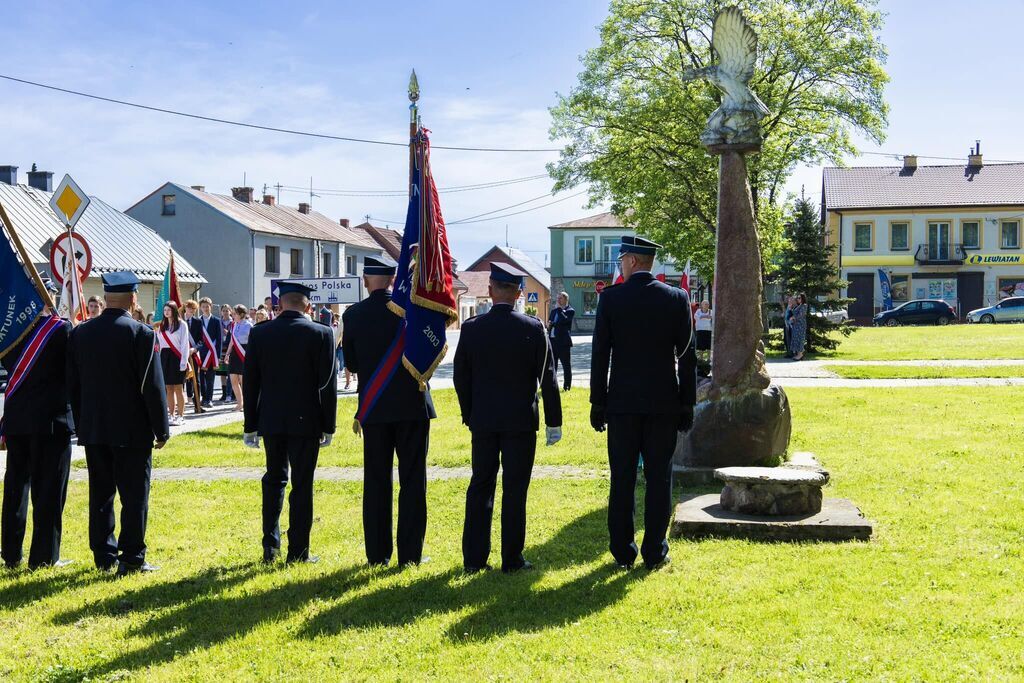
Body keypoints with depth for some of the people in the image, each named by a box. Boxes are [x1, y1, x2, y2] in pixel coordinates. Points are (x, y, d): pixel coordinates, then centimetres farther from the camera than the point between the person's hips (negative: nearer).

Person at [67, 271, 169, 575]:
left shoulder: (80, 333, 3)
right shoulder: (141, 334, -12)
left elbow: (73, 384, 9)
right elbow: (153, 386, -11)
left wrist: (81, 424, 18)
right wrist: (162, 429, -3)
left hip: (92, 428, 5)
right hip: (132, 430, -5)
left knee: (100, 493, 12)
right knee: (134, 494, 2)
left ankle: (104, 556, 19)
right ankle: (131, 558, 3)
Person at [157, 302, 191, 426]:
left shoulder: (181, 324, -3)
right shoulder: (162, 325, 12)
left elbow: (185, 344, -6)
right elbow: (160, 342, 11)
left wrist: (183, 362, -12)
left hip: (177, 357, -5)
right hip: (165, 356, 5)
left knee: (178, 388, -3)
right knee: (168, 388, 6)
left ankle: (180, 416, 2)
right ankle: (172, 415, 10)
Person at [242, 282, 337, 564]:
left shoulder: (259, 334, 0)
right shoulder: (321, 334, -7)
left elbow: (250, 383, 3)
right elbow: (327, 384, -7)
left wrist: (250, 426, 10)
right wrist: (328, 426, 1)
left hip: (271, 421, 3)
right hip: (306, 421, -3)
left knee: (274, 479, 17)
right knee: (302, 484, 4)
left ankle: (270, 546, 15)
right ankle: (298, 551, 8)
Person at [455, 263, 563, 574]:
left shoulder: (471, 328, -3)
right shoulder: (533, 328, -8)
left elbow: (461, 377, 4)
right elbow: (547, 378, -4)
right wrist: (554, 421, 4)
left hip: (482, 420, 2)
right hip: (521, 420, -2)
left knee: (480, 486, 10)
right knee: (514, 489, 4)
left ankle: (474, 558, 13)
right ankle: (512, 559, 8)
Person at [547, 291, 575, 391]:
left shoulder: (570, 311, -3)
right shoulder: (554, 310, 18)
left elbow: (564, 320, -21)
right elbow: (549, 323, 20)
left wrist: (560, 309, -11)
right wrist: (548, 326, -3)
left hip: (563, 342, -7)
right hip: (553, 341, 7)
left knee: (566, 365, 0)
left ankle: (567, 386, 4)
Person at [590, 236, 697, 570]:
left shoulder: (610, 297, -4)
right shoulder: (677, 298, -1)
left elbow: (600, 354, -3)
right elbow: (686, 356, 1)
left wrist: (597, 404, 3)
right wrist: (687, 405, 7)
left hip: (622, 403, -1)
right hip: (664, 403, 1)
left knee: (622, 478, 6)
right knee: (659, 477, 6)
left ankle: (623, 552, 11)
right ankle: (654, 552, 9)